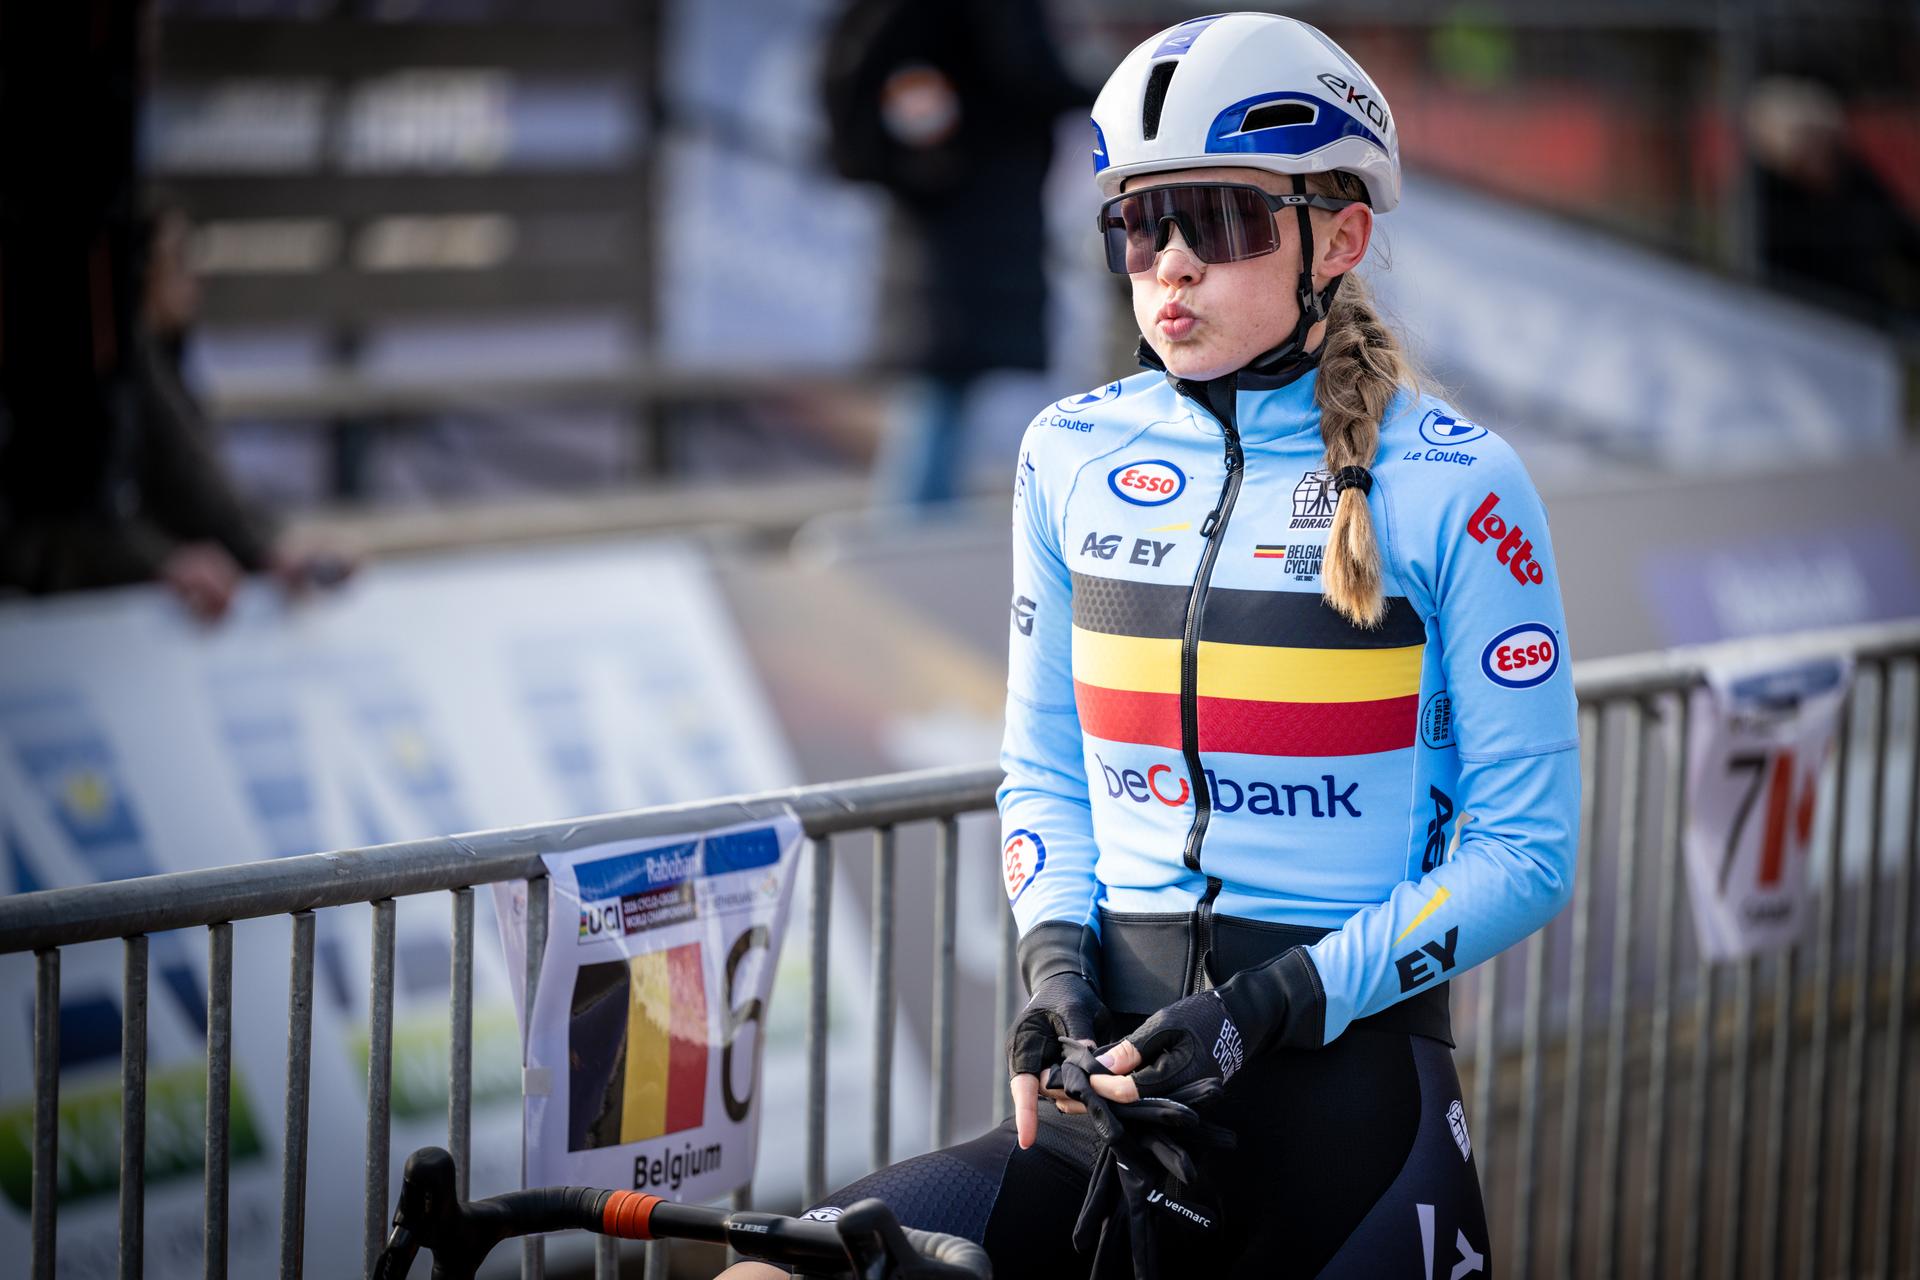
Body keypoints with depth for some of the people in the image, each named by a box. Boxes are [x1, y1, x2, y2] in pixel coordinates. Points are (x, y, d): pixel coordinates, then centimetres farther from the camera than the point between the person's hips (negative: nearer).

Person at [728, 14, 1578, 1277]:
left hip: (1347, 1090, -3)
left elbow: (1525, 852, -4)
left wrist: (1278, 1005, -15)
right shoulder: (1074, 457, 7)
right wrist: (1054, 957, -3)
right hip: (1114, 1081, 3)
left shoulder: (1452, 486, -5)